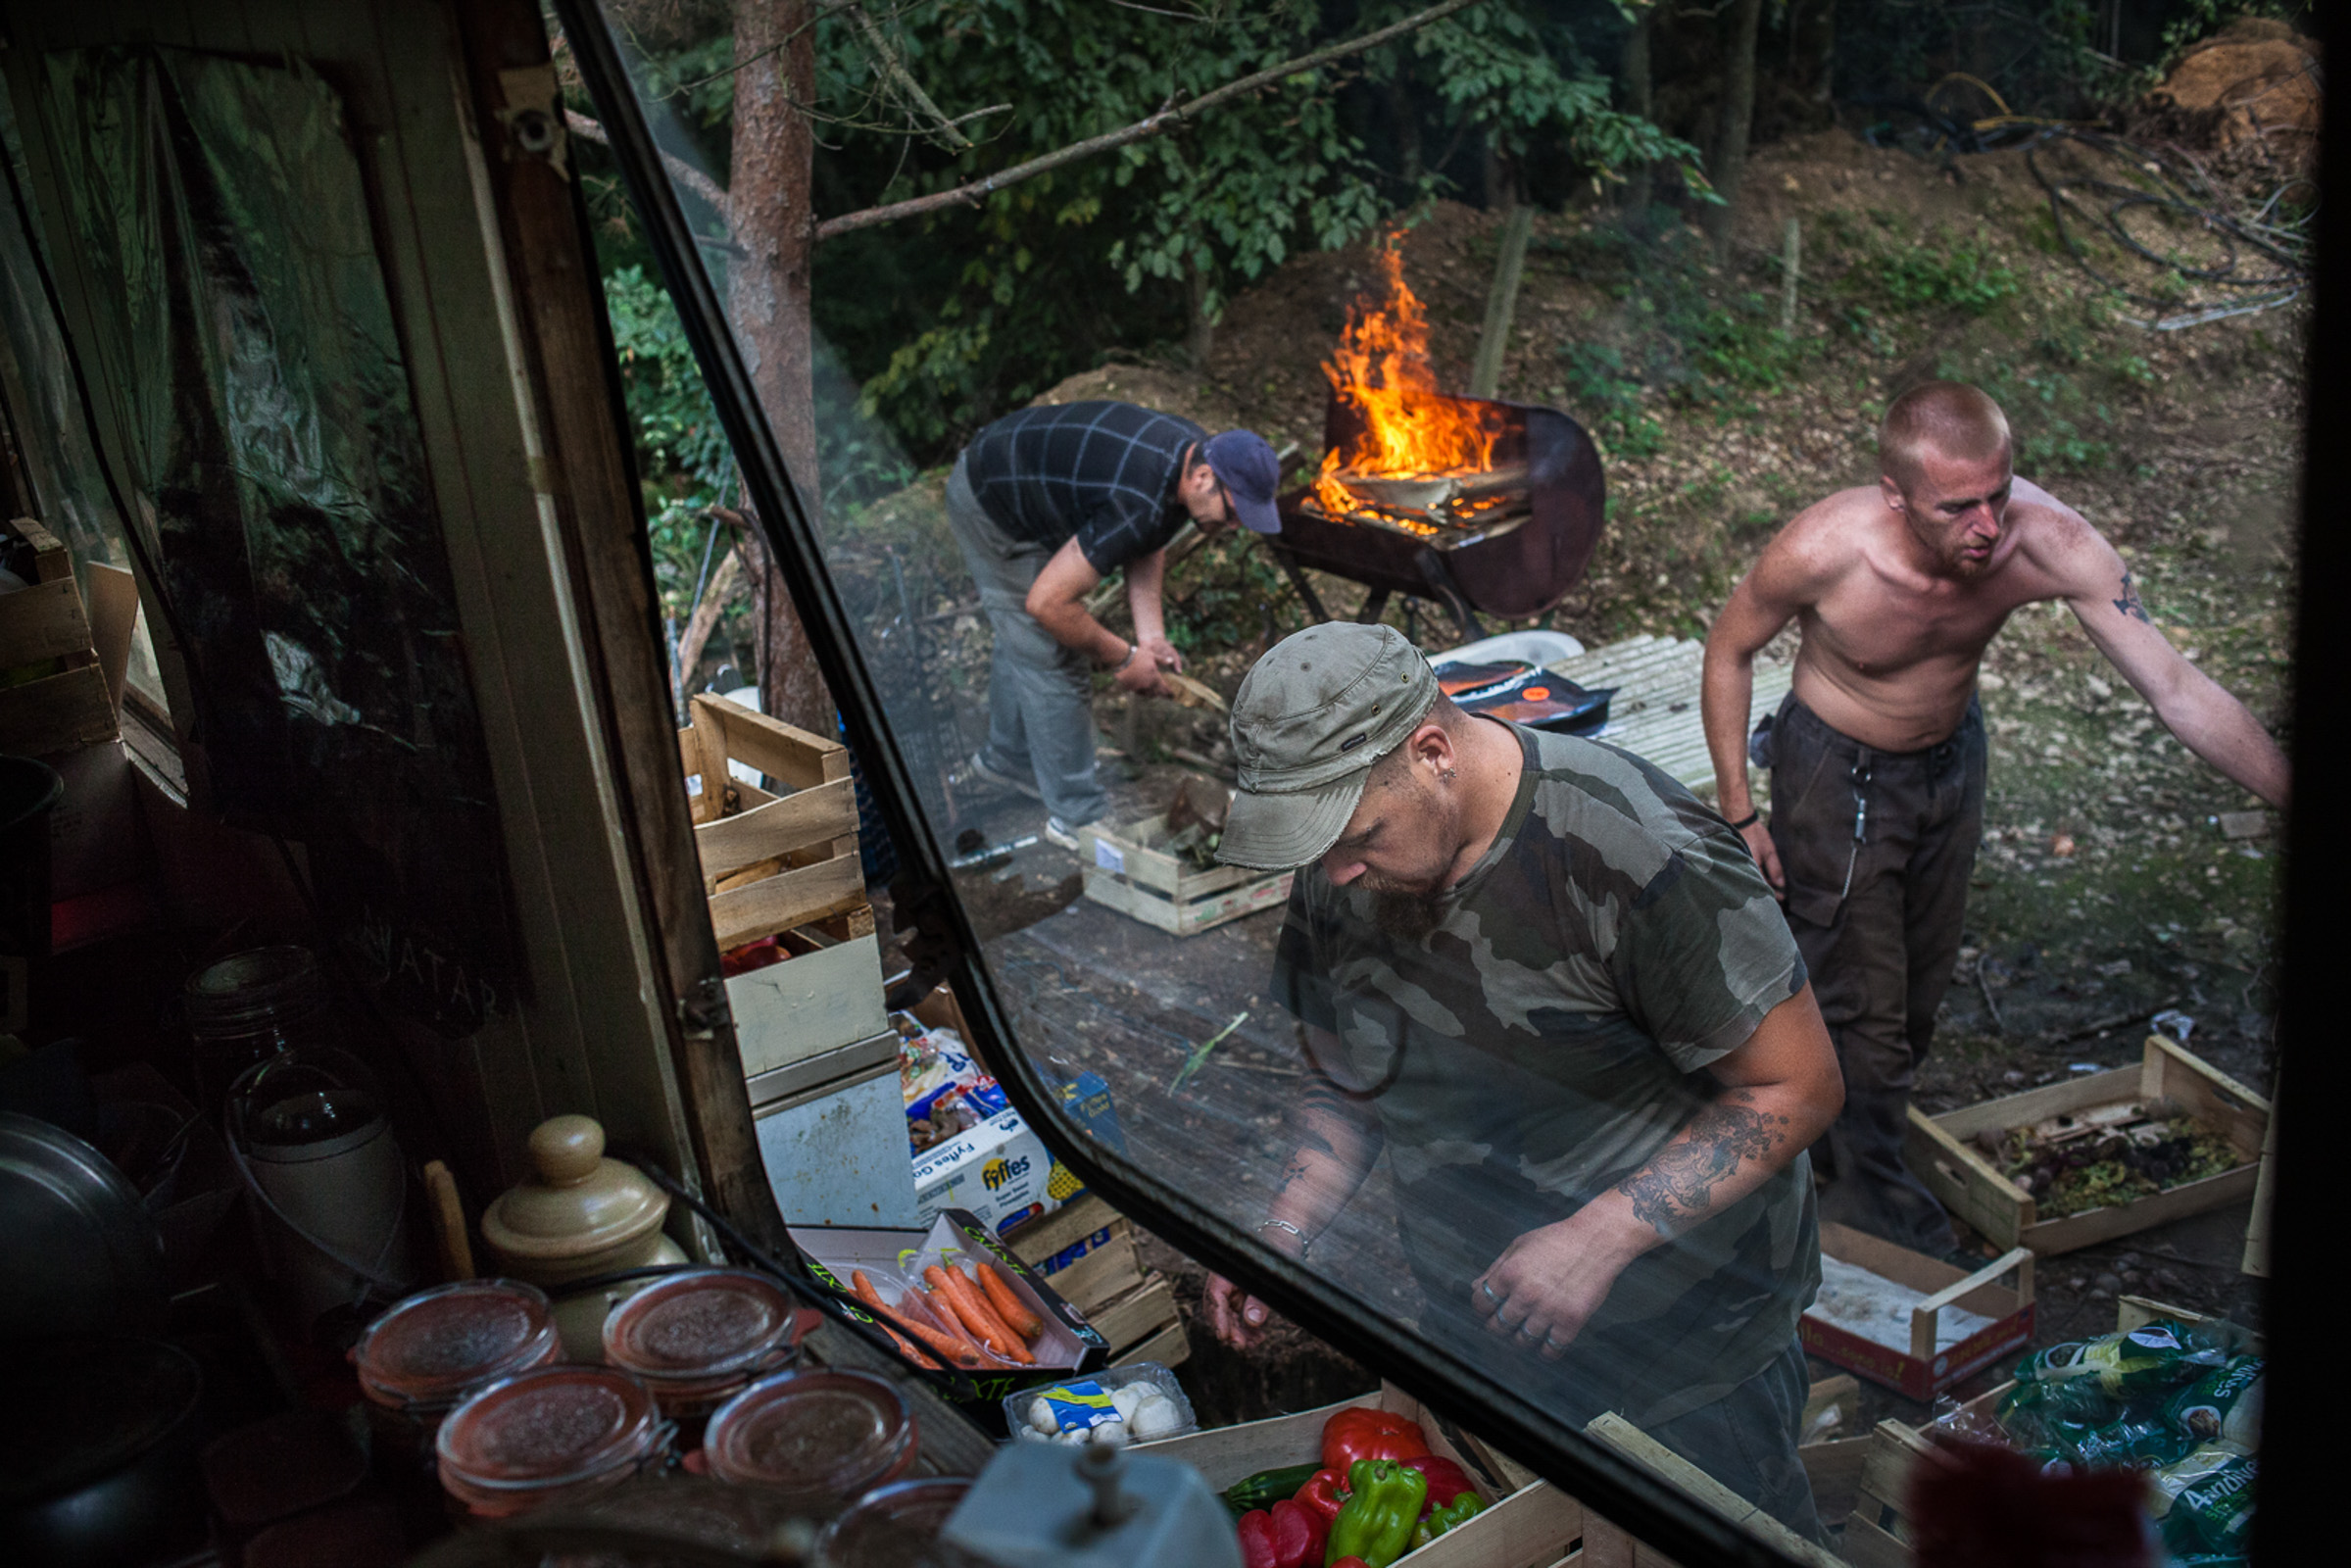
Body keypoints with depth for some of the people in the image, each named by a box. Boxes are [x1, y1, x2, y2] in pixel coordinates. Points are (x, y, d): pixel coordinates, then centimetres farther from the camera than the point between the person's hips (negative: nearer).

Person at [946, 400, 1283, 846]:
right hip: (990, 515, -10)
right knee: (1051, 658, -6)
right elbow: (1047, 602, -34)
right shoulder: (1138, 507, -38)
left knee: (1021, 637, 26)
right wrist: (1122, 658, -21)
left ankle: (1007, 757, 47)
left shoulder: (1195, 454, -11)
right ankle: (1075, 816, 7)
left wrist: (1150, 634, -7)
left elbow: (1149, 545, 5)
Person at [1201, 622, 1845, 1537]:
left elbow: (1797, 1087, -22)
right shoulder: (1337, 879, -8)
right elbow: (1344, 1085, 7)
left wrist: (1600, 1238, -30)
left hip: (1683, 1345, -5)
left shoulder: (1633, 851, -29)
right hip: (1469, 1324, 6)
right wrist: (1282, 1234, -11)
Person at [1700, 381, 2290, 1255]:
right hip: (1836, 772, -4)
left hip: (1952, 756, 4)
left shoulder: (2050, 544, -31)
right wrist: (1737, 814, -13)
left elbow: (2179, 690, -27)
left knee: (1920, 990, 19)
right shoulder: (1822, 550, -35)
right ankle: (1880, 1207, 24)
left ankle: (1852, 1128, 46)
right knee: (1862, 1004, 1)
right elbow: (1729, 651, -15)